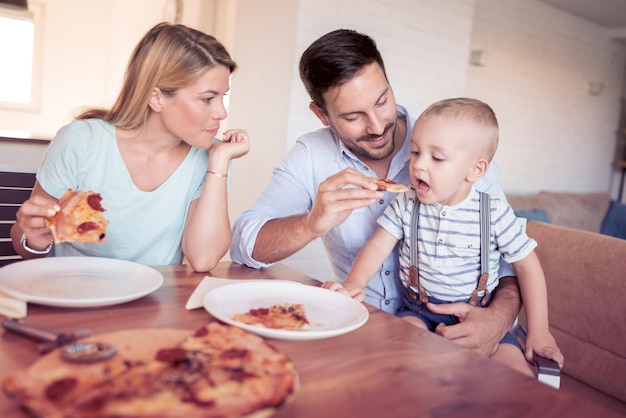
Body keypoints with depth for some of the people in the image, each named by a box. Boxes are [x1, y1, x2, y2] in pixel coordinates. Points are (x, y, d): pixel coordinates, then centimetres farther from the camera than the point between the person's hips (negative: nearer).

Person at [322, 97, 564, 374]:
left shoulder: (495, 213, -8)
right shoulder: (405, 206, -3)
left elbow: (527, 267, 0)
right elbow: (378, 247, -6)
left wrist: (538, 331, -2)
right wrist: (355, 282, -26)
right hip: (419, 311, 0)